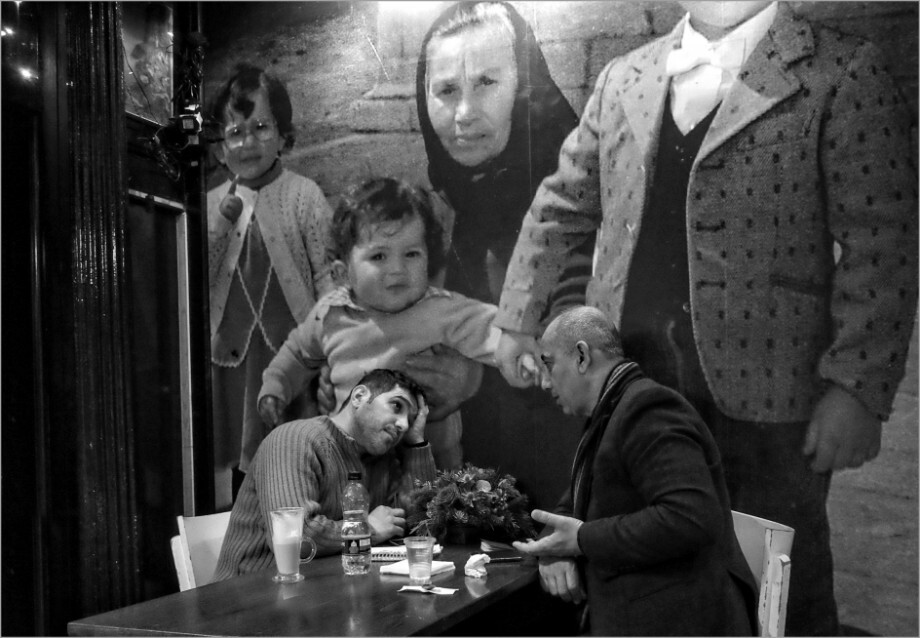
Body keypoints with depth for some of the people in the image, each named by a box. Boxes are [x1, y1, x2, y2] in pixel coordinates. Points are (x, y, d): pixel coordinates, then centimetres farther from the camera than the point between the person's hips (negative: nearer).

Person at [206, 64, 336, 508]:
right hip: (234, 349, 3)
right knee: (239, 456, 11)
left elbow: (327, 272, -5)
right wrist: (222, 224, -11)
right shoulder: (212, 205, 6)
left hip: (291, 343, -3)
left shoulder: (303, 195, -4)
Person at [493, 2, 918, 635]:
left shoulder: (844, 75, -2)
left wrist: (857, 388, -14)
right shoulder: (625, 79, 13)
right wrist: (517, 321, 18)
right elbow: (560, 207, 20)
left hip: (764, 395, -4)